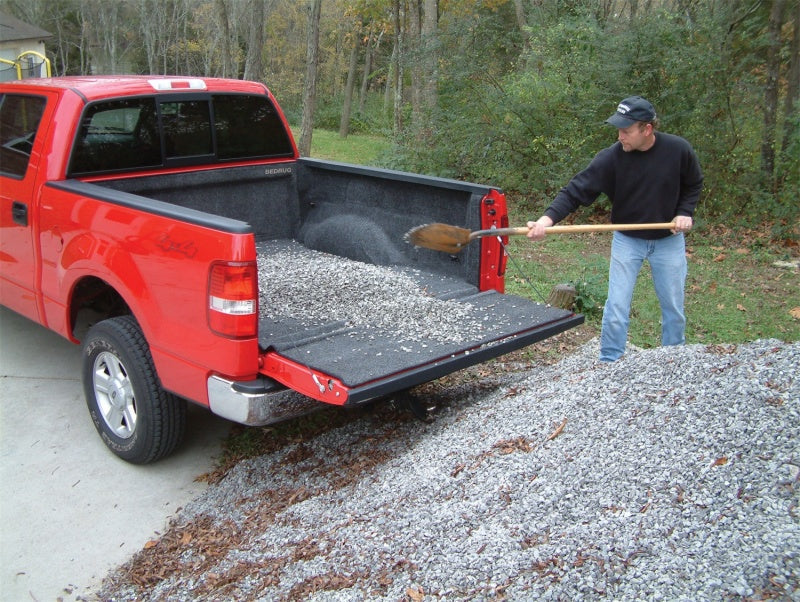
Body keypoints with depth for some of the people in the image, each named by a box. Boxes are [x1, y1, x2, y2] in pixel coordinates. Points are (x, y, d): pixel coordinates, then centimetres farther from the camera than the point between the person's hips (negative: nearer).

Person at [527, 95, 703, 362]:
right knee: (616, 307, -4)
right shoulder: (611, 157, -20)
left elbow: (693, 185, 4)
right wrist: (548, 218, -37)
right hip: (627, 240, -1)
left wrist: (684, 212, -12)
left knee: (674, 307, 11)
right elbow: (577, 190, -23)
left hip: (669, 240, 1)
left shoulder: (678, 150, -15)